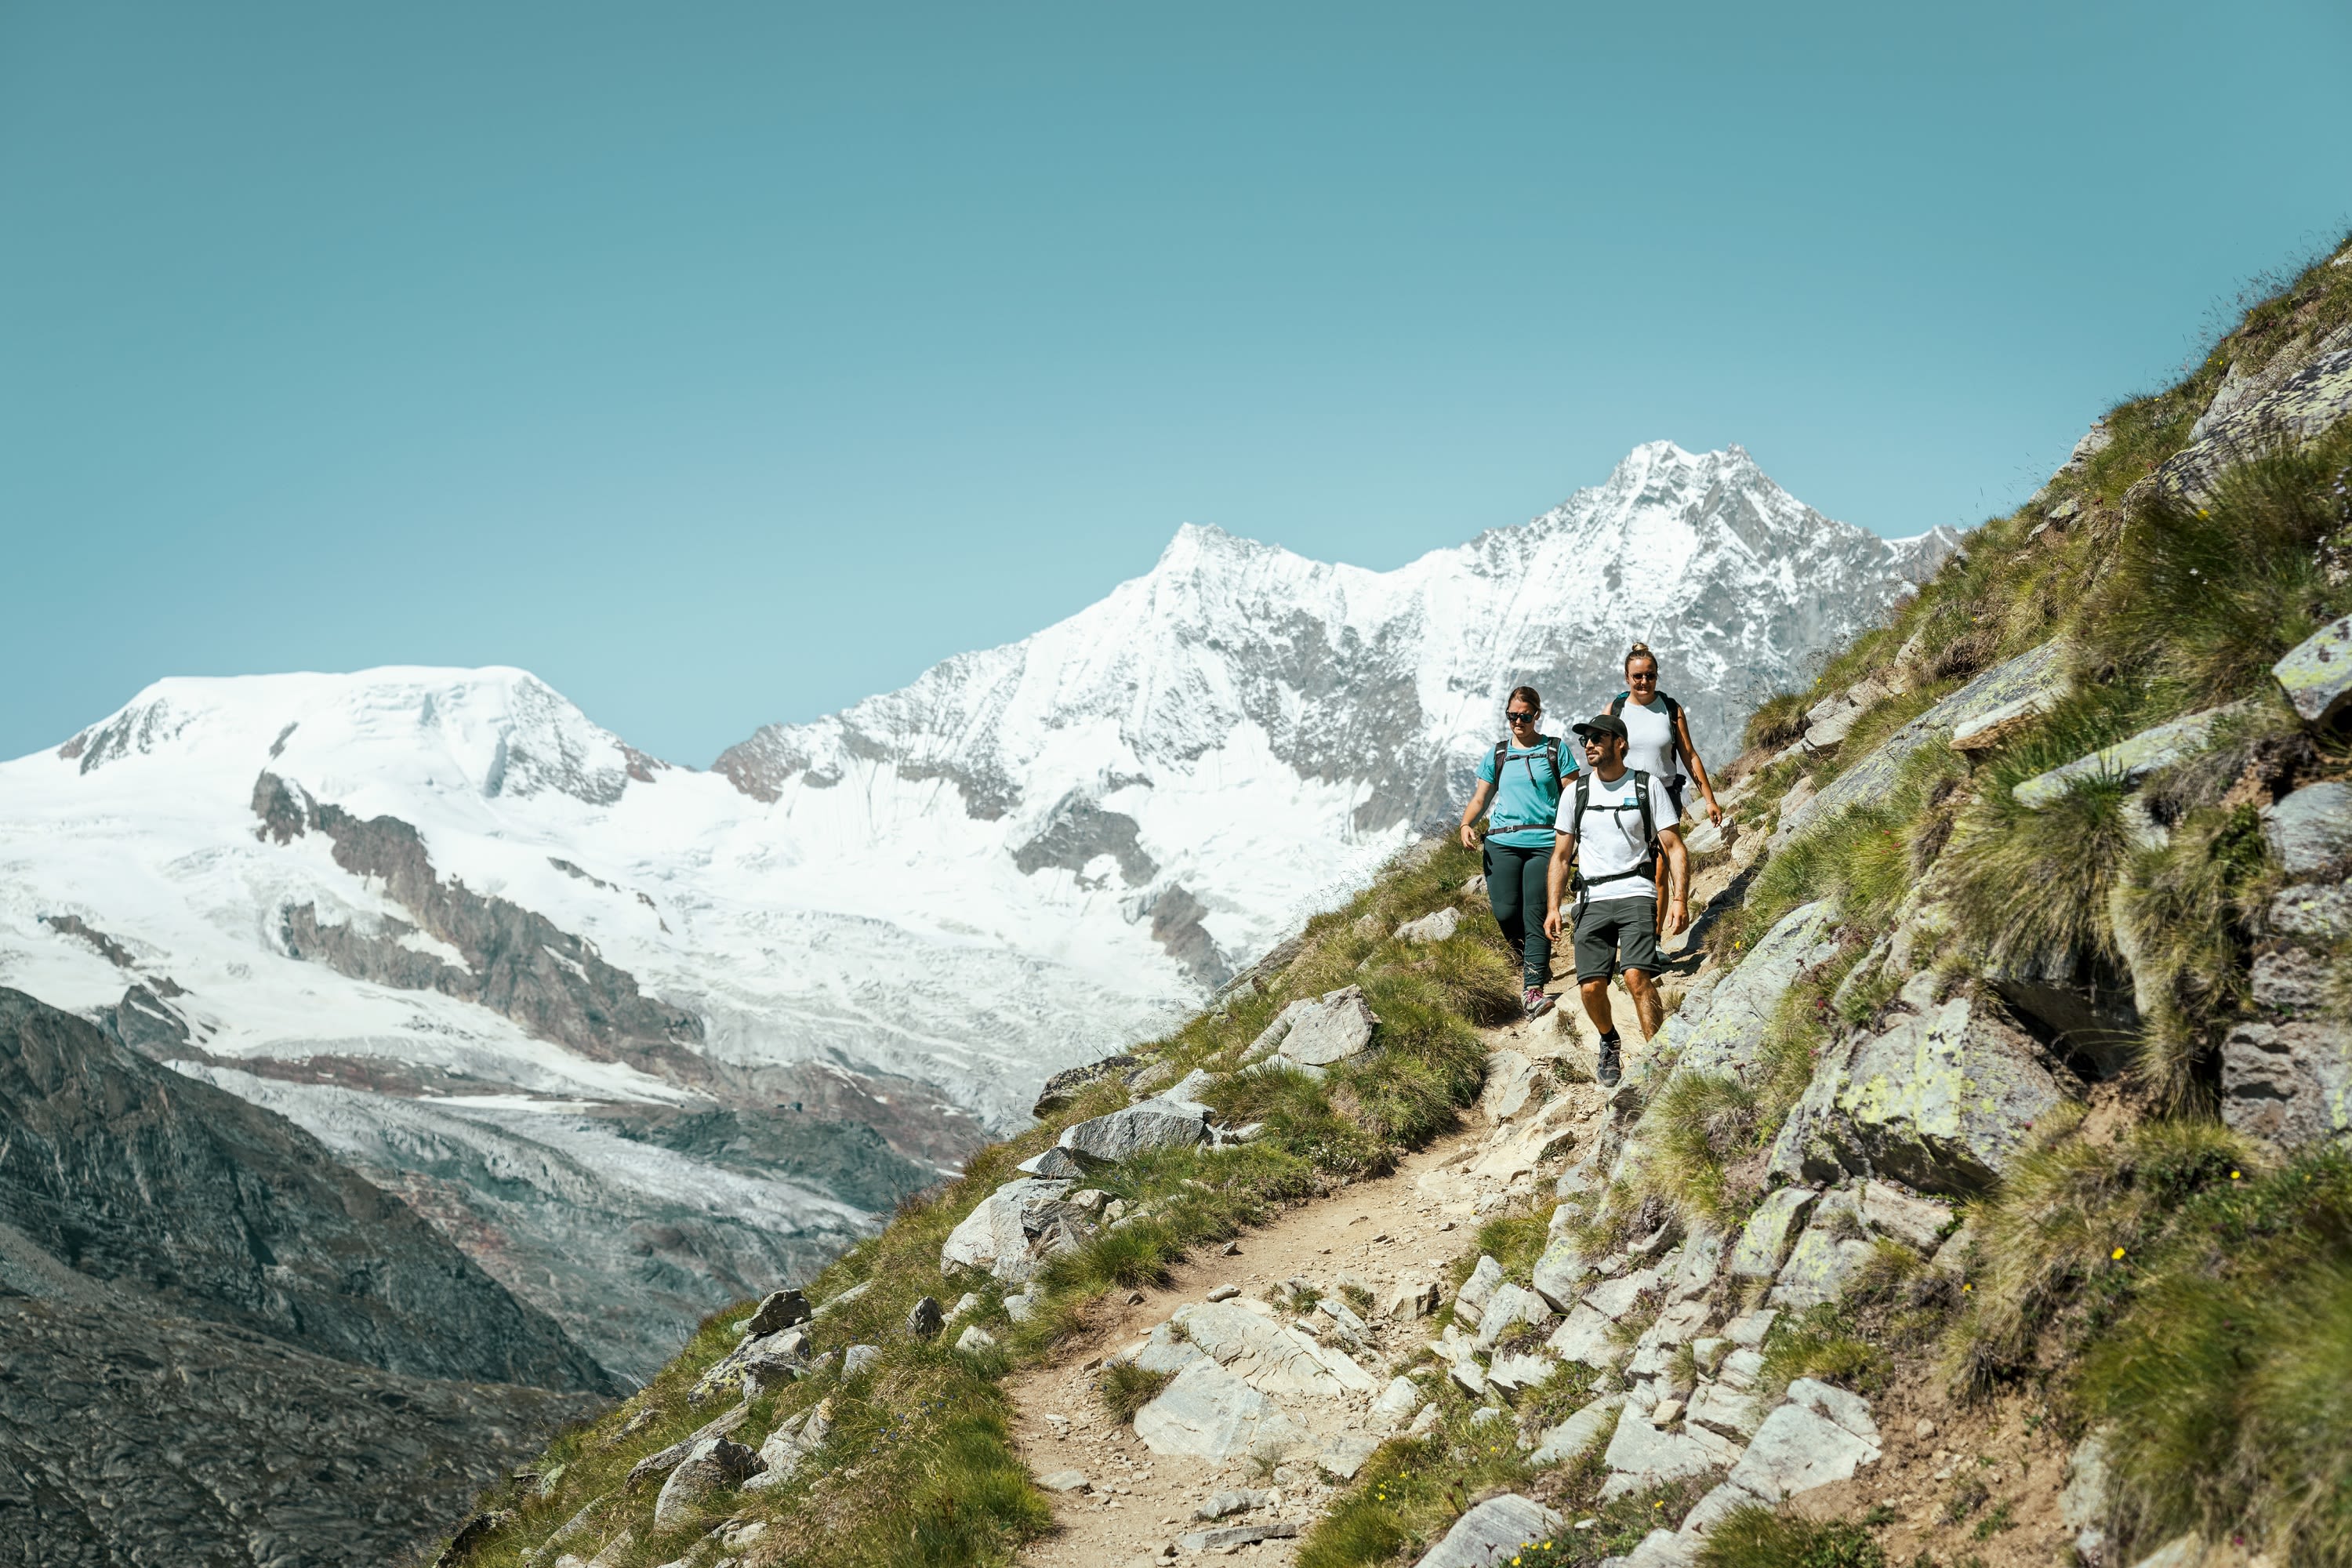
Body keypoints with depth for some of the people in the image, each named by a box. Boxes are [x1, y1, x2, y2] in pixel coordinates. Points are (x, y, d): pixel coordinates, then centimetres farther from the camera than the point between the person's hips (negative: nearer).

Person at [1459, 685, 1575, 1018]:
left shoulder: (1555, 750, 8)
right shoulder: (1497, 755, 15)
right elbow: (1480, 797, 17)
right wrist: (1466, 824, -3)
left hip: (1544, 842, -2)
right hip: (1502, 842, 2)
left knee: (1535, 914, -10)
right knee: (1505, 912, -9)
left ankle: (1533, 990, -11)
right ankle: (1533, 960, 21)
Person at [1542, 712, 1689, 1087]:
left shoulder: (1647, 786, 3)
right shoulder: (1576, 792, 11)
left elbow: (1674, 848, 2)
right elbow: (1561, 857, 16)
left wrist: (1680, 899, -11)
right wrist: (1552, 908, 6)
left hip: (1635, 894, -3)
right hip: (1591, 901, 3)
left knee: (1637, 976, -23)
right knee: (1590, 987, -10)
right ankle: (1609, 1042, 21)